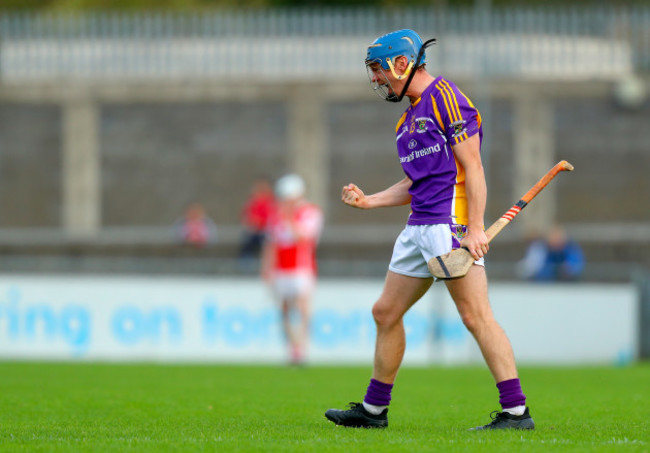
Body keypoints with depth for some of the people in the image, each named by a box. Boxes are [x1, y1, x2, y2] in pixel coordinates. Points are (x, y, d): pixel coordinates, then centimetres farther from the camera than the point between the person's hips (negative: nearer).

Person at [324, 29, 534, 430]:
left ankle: (517, 412, -14)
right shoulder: (409, 117, 21)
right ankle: (374, 410, 21)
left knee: (476, 314, -13)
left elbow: (472, 167, -14)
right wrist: (368, 201, 18)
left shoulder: (446, 98, -8)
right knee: (386, 312, 12)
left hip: (451, 221, -10)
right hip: (420, 227, 10)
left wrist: (475, 228, -21)